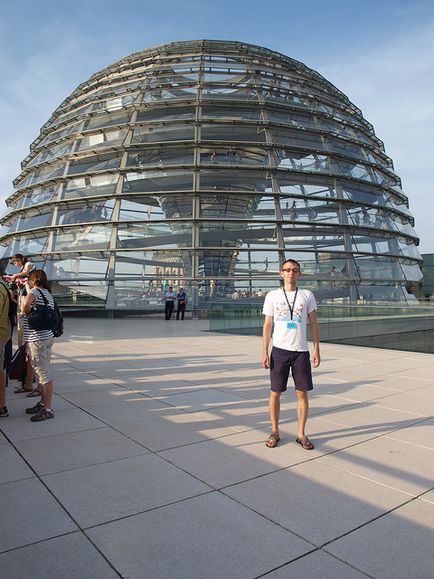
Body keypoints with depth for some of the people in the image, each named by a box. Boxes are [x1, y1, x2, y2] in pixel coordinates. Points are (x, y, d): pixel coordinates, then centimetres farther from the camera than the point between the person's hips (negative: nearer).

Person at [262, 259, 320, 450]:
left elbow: (313, 324, 6)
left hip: (301, 351, 1)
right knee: (275, 392, 6)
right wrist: (265, 352, -3)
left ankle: (301, 434, 19)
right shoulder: (272, 296, 3)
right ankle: (275, 432, 21)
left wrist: (317, 350, -1)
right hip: (279, 350, 0)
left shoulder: (307, 295, 5)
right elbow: (267, 325, 3)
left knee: (302, 393, 5)